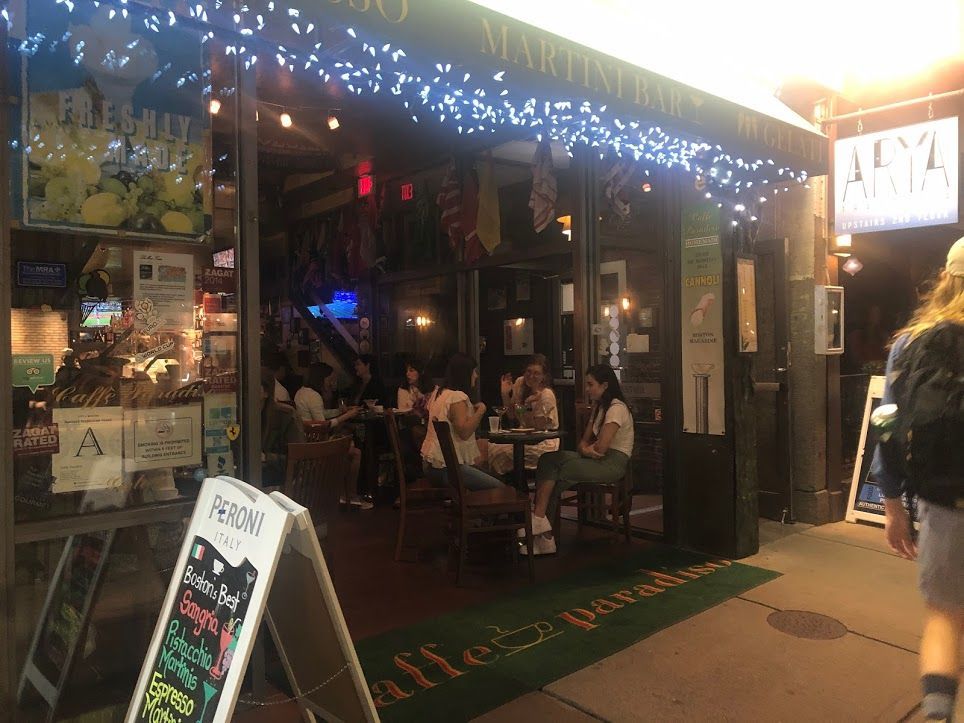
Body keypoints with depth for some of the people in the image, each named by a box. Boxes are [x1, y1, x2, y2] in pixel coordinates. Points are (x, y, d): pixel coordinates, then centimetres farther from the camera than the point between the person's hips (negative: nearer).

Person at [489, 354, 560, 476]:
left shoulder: (546, 395, -18)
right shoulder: (520, 383, 0)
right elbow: (512, 417, 9)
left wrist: (528, 405, -30)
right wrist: (505, 394, -5)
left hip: (543, 444, -6)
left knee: (498, 453, -24)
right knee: (488, 446, -15)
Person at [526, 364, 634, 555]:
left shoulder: (617, 408, -12)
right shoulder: (598, 407, 19)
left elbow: (601, 447, -20)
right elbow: (584, 441, 15)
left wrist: (589, 449, 2)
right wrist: (586, 449, -8)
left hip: (613, 463, -9)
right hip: (596, 460, 9)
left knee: (553, 473, -22)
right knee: (547, 459, -16)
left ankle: (539, 520, -10)